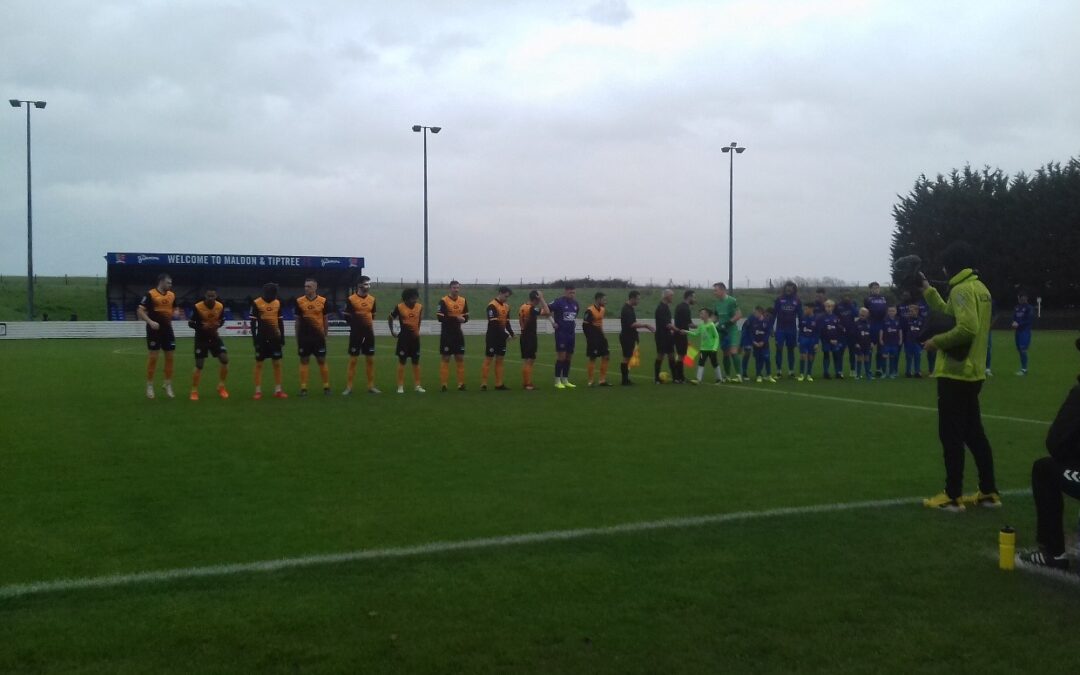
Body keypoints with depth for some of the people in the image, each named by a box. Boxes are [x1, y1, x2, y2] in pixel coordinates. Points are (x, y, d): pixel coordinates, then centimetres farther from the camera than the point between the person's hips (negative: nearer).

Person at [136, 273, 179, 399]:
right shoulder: (150, 294, -10)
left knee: (169, 357, 6)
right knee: (152, 358, -1)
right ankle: (149, 386, 10)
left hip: (167, 329, 5)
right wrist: (150, 322, -24)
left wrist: (176, 312, -2)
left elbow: (176, 308, 22)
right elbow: (140, 311, -12)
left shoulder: (172, 295, 8)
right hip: (154, 329, -5)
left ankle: (168, 385, 18)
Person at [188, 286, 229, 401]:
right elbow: (191, 323, -12)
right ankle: (194, 391, 8)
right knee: (199, 365, -4)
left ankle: (221, 387, 9)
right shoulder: (197, 307, -19)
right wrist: (202, 326, -29)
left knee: (225, 359, -7)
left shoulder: (220, 306, -7)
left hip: (214, 336, 4)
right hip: (201, 338, -4)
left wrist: (219, 324, -16)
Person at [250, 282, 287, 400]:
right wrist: (255, 339, -10)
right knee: (259, 364, 2)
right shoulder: (256, 303, -7)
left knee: (277, 363, 4)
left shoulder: (277, 303, 6)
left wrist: (282, 338, 9)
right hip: (262, 338, -4)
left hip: (275, 338, 4)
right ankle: (258, 391, 7)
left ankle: (278, 390, 10)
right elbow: (253, 322, -6)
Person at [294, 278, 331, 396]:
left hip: (318, 337, -1)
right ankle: (303, 388, 7)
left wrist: (324, 336, 7)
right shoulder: (299, 302, 1)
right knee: (304, 361, 4)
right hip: (304, 337, 1)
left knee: (322, 361, 3)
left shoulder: (323, 301, 0)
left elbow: (326, 320, 7)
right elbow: (297, 321, 7)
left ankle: (326, 387, 10)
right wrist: (297, 339, 7)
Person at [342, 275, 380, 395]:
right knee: (353, 360, -2)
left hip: (369, 333, 5)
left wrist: (372, 328, 12)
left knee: (370, 360, 7)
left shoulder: (372, 299, 8)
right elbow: (346, 316, -4)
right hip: (356, 333, -5)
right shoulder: (351, 299, -8)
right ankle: (349, 387, 3)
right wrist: (356, 325, -4)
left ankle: (371, 386, 15)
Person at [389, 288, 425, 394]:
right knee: (402, 361, 2)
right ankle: (400, 386, 6)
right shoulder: (399, 307, -8)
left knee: (416, 362, 7)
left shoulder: (420, 307, 0)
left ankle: (417, 386, 13)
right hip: (404, 337, -3)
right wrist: (392, 331, 7)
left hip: (415, 337, 3)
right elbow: (390, 318, 7)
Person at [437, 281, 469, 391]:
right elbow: (440, 318, -17)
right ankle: (443, 384, 4)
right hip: (447, 334, -5)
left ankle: (461, 383, 13)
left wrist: (463, 319, -14)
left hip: (458, 333, 5)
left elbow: (466, 317, 10)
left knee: (460, 358, 6)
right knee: (445, 358, -1)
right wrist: (456, 318, -21)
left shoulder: (463, 300, 7)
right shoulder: (443, 301, -10)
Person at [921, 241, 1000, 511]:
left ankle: (953, 496, 1)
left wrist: (936, 342, -16)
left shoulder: (962, 289, -16)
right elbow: (948, 313, 21)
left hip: (956, 372, -9)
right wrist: (927, 290, 21)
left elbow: (967, 328, -28)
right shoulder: (979, 288, 14)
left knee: (951, 435, -3)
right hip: (972, 372, 9)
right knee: (974, 432, 15)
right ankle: (989, 492, 18)